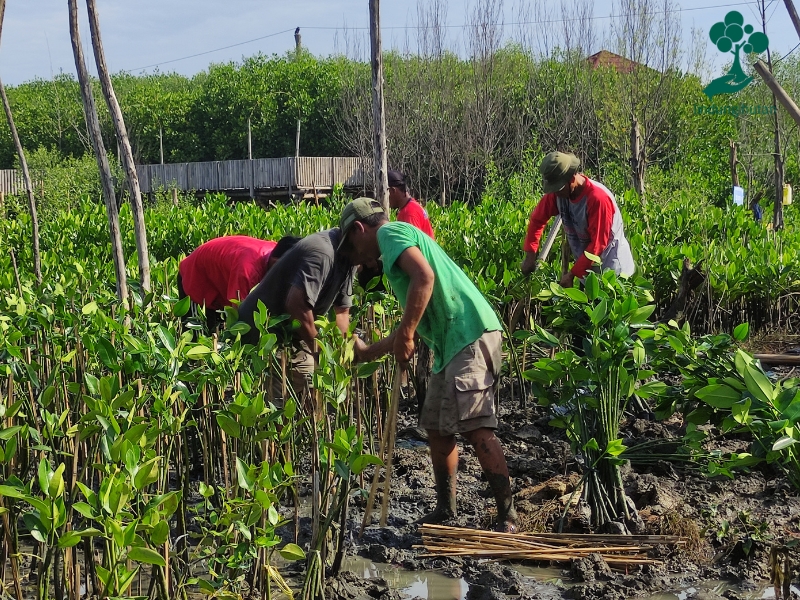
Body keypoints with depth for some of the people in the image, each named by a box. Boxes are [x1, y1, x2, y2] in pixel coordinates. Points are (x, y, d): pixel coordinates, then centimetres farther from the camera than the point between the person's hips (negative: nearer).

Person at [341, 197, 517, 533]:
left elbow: (425, 277, -21)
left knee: (475, 428, -13)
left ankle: (509, 518, -10)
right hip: (452, 343, 10)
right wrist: (369, 352, 40)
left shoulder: (390, 232, 0)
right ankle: (445, 510, 24)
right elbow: (414, 321, 33)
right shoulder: (397, 244, 29)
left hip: (469, 336, -10)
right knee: (437, 428, 14)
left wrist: (405, 336, -16)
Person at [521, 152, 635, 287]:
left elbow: (598, 244, -26)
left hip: (612, 269, -6)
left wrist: (572, 273, -25)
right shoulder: (557, 193, -11)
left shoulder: (598, 198, -29)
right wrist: (530, 255, -6)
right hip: (585, 267, 6)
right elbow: (537, 219, 3)